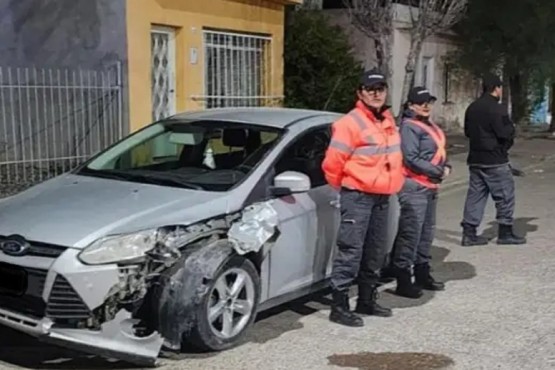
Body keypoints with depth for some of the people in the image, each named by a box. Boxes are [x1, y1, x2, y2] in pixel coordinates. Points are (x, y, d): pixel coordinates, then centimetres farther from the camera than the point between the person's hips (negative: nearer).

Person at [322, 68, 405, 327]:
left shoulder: (388, 121, 13)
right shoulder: (350, 123, -13)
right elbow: (332, 163, -12)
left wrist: (393, 183, 18)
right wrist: (345, 187, 1)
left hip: (381, 197, 8)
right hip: (358, 197, -8)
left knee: (376, 252, 15)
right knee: (350, 251, -8)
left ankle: (367, 301, 28)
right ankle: (339, 307, -2)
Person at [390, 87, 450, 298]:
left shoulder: (429, 126, 18)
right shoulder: (409, 127, -13)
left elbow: (439, 151, 23)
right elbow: (411, 158, -20)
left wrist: (446, 167, 3)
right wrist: (438, 172, -15)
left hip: (430, 186, 10)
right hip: (414, 187, -10)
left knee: (427, 232, 17)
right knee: (410, 233, -9)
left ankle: (422, 274, 30)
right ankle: (403, 280, -4)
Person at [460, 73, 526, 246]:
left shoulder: (472, 108, 10)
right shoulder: (496, 108, -16)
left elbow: (467, 131, 17)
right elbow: (506, 133, -20)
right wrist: (511, 128, 0)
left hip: (475, 159, 8)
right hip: (495, 160, -8)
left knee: (475, 194, 9)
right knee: (505, 195, 4)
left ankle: (469, 233, 7)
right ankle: (505, 233, 11)